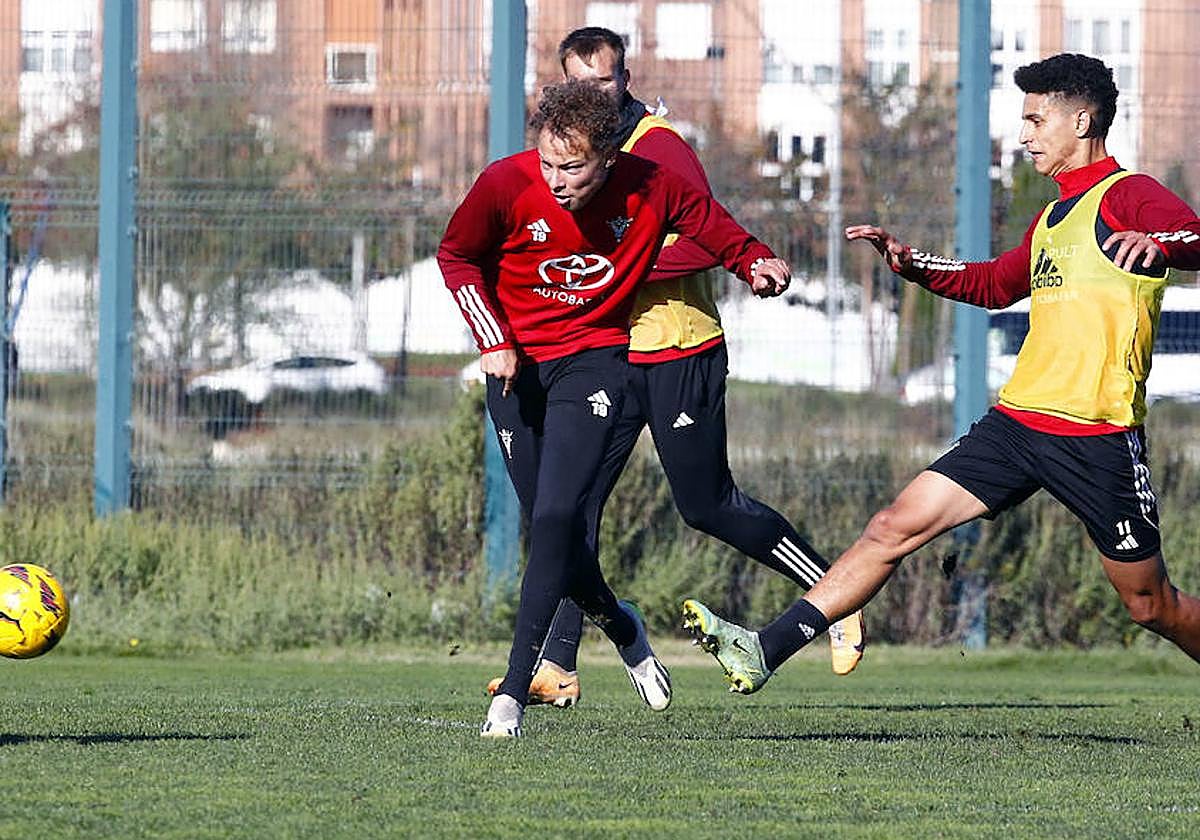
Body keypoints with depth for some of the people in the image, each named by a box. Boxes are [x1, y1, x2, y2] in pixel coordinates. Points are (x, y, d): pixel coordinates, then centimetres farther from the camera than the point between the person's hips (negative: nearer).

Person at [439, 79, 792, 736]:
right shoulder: (505, 186, -17)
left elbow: (708, 222, 4)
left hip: (594, 356, -2)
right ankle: (620, 627, 34)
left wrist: (755, 262, -16)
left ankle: (514, 690, -17)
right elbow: (457, 256, 2)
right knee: (549, 526, 3)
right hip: (516, 365, 2)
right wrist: (493, 341, -7)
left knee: (557, 519, -18)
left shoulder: (649, 188, -16)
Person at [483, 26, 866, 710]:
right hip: (607, 360, 7)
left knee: (709, 507, -1)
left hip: (679, 355, -7)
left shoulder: (659, 146, -13)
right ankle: (556, 667, -3)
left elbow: (706, 242, -22)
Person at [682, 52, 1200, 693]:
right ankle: (767, 649, -9)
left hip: (1098, 437, -7)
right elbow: (994, 284, 37)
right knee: (896, 526, -5)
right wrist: (908, 262, 25)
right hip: (1017, 419, 7)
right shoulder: (1052, 217, 21)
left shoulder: (1128, 197, -6)